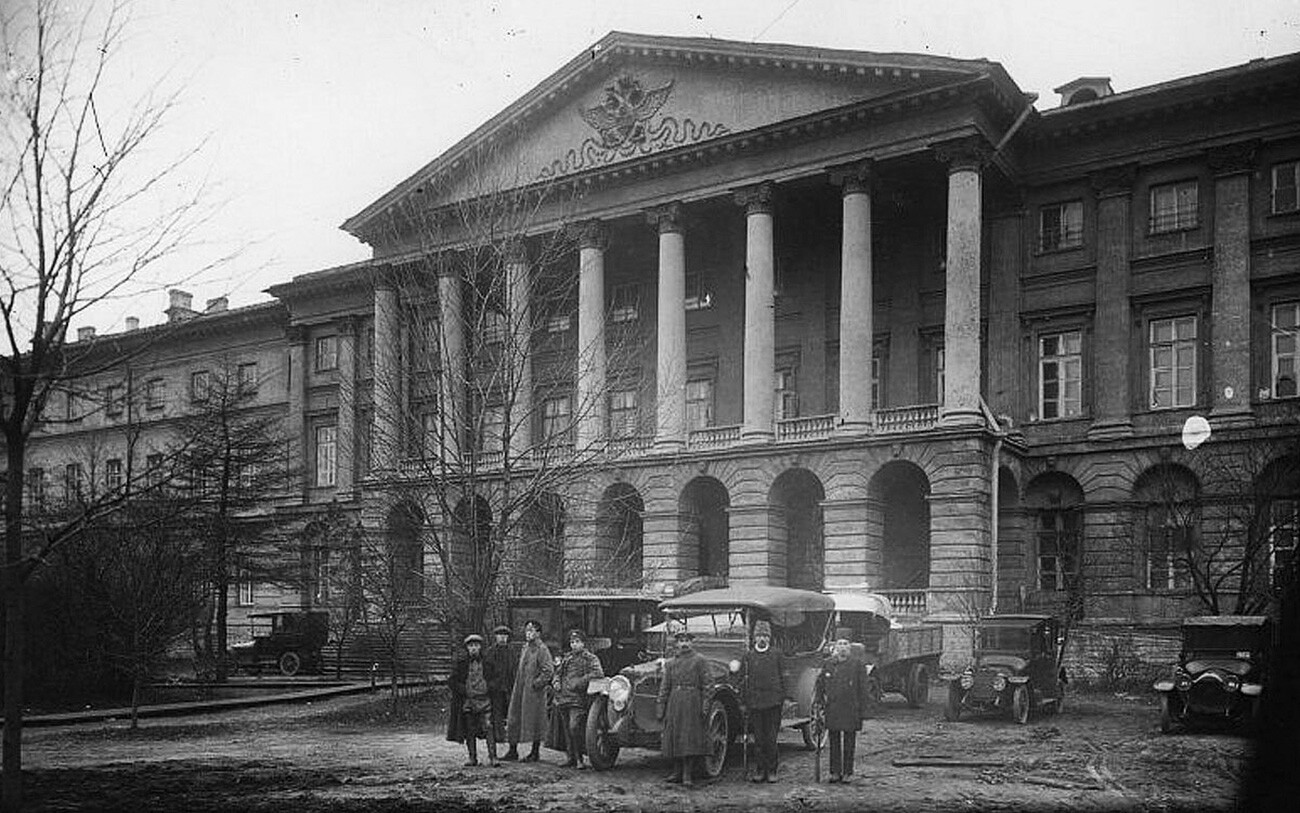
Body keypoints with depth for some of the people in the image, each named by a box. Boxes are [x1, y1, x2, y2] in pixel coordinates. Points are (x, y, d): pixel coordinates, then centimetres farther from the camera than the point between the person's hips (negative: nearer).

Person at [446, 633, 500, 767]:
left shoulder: (488, 664, 8)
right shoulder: (461, 664, 7)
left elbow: (495, 679, 13)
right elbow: (451, 681, 6)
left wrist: (488, 687, -7)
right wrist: (464, 689, -7)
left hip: (484, 700, -1)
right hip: (467, 702, 1)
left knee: (488, 728, -10)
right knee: (470, 731, 5)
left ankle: (493, 757, -10)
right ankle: (472, 757, 14)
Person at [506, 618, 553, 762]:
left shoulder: (541, 649, -11)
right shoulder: (524, 648, 14)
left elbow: (549, 670, -17)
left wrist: (537, 683, -17)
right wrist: (517, 684, 15)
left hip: (534, 691, -8)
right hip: (519, 690, 8)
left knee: (534, 721, -2)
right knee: (514, 719, 8)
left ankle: (535, 752, 5)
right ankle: (513, 749, 17)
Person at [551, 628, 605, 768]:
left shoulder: (590, 658, -1)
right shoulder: (567, 657, 19)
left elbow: (598, 673, -16)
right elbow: (558, 672, 29)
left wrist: (578, 682, -18)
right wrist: (556, 682, 6)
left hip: (578, 698, -6)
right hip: (563, 698, 6)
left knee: (575, 727, -17)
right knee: (567, 729, 8)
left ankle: (579, 758, -9)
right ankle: (571, 758, 15)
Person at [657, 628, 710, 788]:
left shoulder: (699, 661, 2)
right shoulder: (671, 663, 14)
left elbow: (705, 684, -1)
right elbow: (665, 686, 15)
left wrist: (705, 705, -8)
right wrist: (660, 705, 9)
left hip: (692, 701, -4)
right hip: (674, 702, 4)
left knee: (689, 737, -8)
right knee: (673, 737, 4)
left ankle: (687, 775, -8)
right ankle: (677, 772, 14)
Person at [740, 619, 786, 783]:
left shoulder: (776, 655, 6)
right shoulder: (747, 656, 8)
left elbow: (782, 679, 7)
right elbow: (742, 681, 9)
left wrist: (781, 700, 1)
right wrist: (745, 701, 2)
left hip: (773, 702, -1)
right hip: (754, 702, 1)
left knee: (771, 739, -1)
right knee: (758, 739, 3)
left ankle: (772, 771, 6)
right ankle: (760, 771, 9)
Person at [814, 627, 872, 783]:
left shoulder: (857, 665, -1)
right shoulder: (827, 664, 5)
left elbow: (863, 689, 0)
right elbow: (819, 685, 10)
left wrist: (862, 710, -2)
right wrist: (819, 703, 2)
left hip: (851, 710, -2)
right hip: (832, 710, 2)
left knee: (849, 742, 4)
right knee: (834, 741, 6)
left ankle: (848, 773, 11)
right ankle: (835, 772, 14)